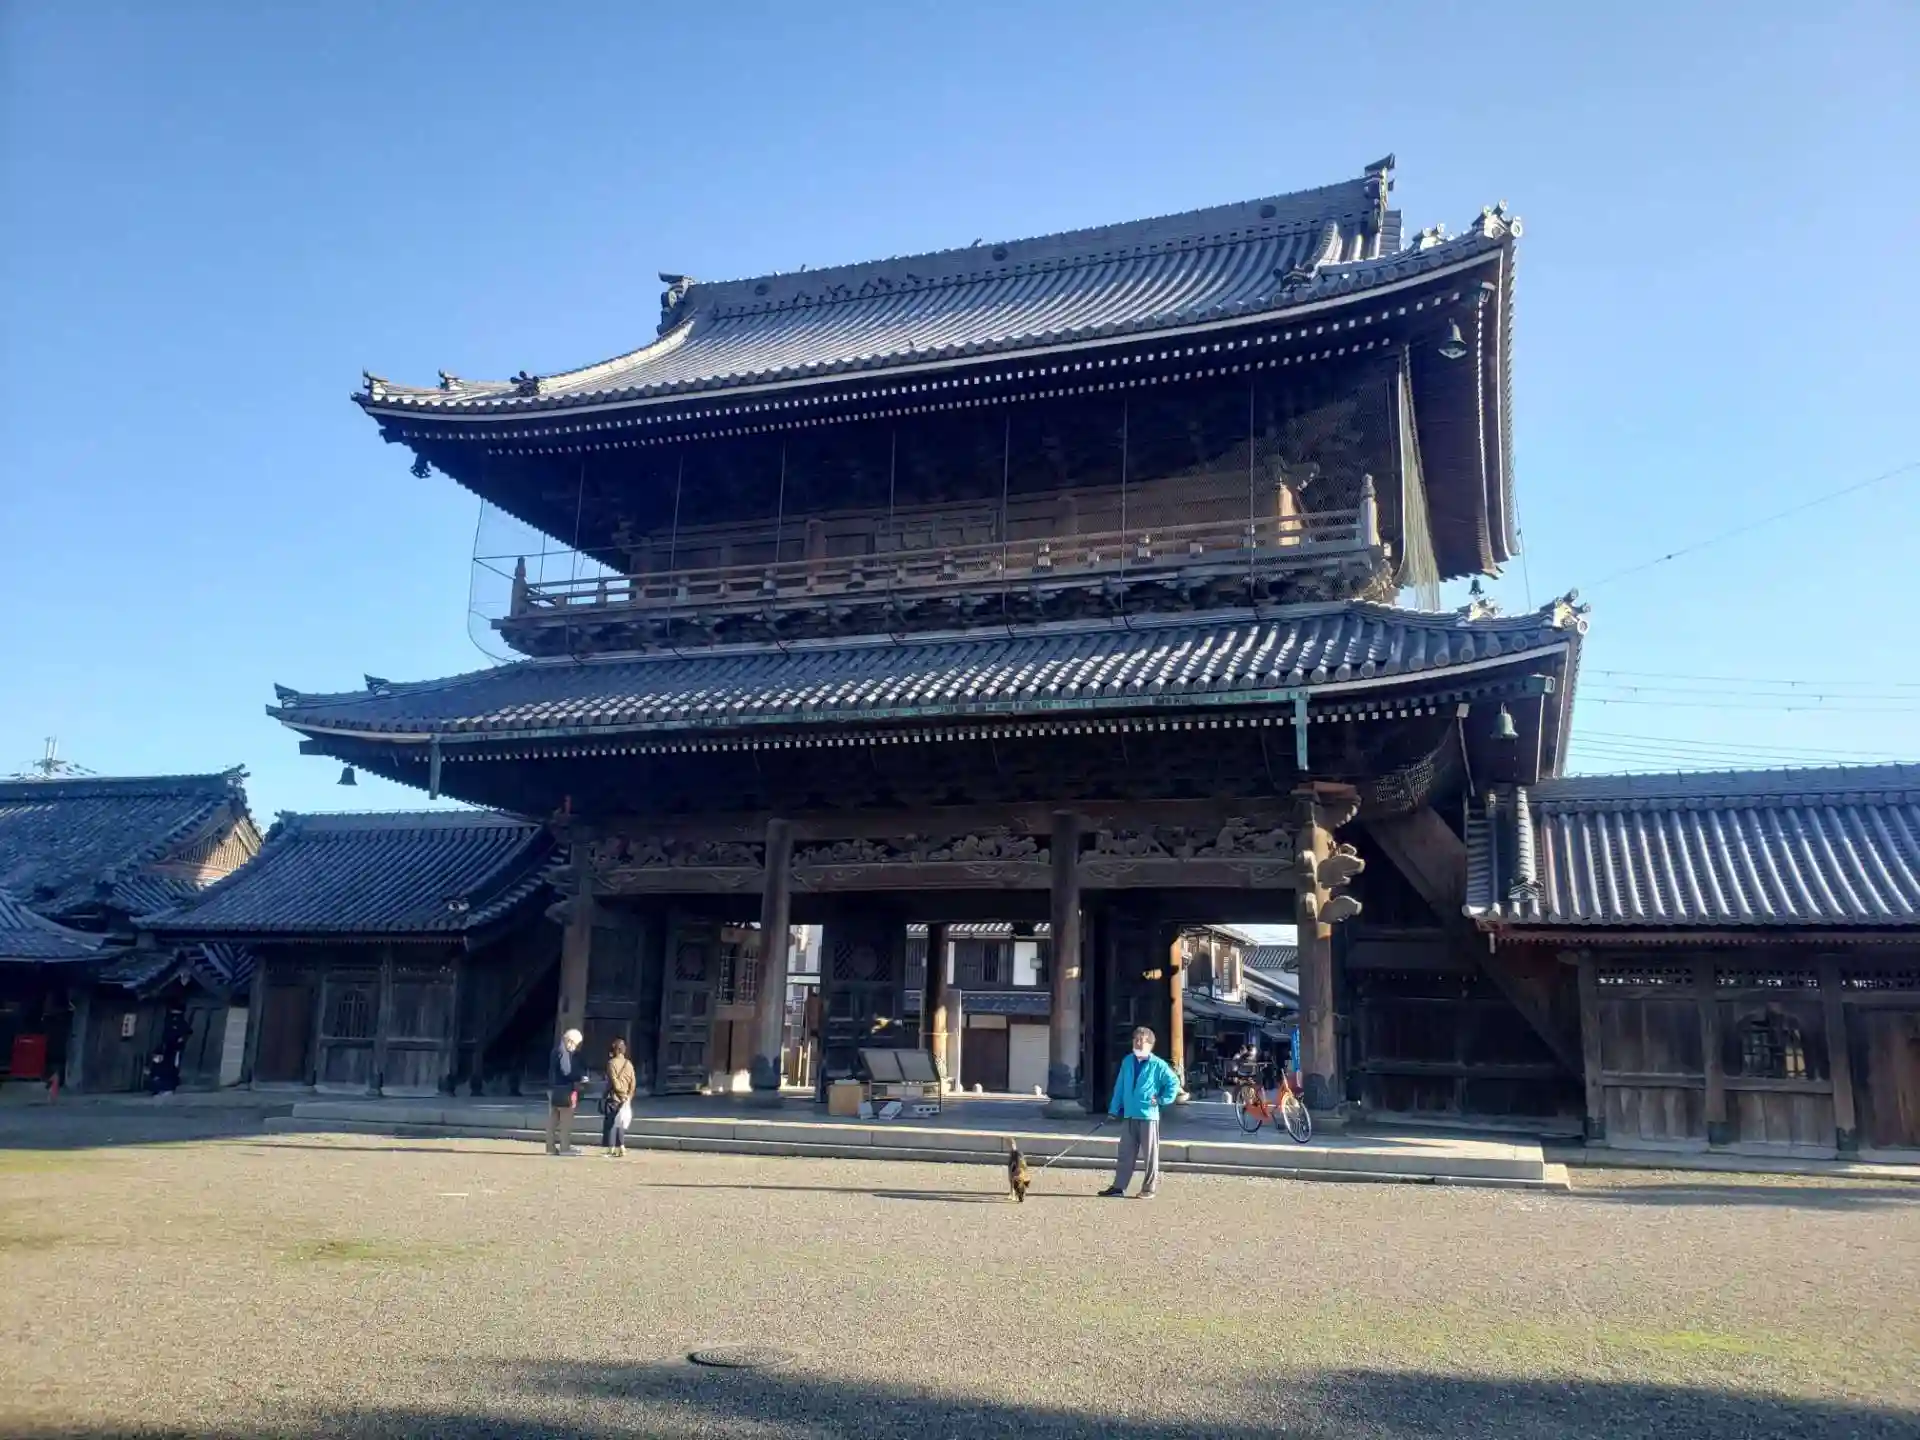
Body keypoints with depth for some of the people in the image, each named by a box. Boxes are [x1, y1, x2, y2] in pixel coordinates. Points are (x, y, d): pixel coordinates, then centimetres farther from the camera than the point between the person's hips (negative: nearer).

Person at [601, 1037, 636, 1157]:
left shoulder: (612, 1063, -10)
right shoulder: (629, 1064, 8)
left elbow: (614, 1081, -15)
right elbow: (632, 1083, 6)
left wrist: (622, 1093, -8)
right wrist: (628, 1096, 8)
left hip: (613, 1098, -6)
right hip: (624, 1100, 6)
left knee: (610, 1123, 1)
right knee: (619, 1124, 14)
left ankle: (611, 1149, 1)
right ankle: (621, 1147, 8)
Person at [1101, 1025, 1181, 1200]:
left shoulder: (1157, 1065, -8)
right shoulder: (1127, 1062, 6)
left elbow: (1174, 1082, -5)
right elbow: (1119, 1086, 10)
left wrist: (1162, 1099, -8)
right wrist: (1115, 1109, 9)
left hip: (1148, 1115, -4)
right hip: (1128, 1115, 5)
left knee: (1150, 1154, 4)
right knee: (1125, 1153, 9)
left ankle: (1149, 1188, 13)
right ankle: (1119, 1186, 13)